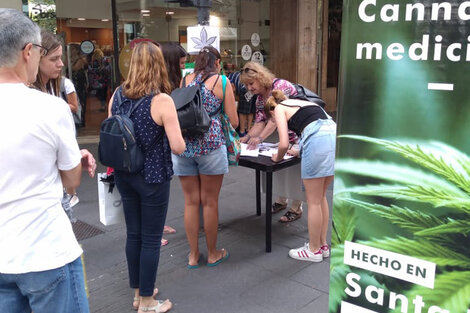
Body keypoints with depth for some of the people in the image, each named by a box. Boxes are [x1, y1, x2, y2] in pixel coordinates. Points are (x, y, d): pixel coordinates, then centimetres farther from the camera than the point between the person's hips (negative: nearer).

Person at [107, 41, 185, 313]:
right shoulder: (162, 100, -17)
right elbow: (178, 147, -18)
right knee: (151, 239, 7)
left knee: (134, 234, 18)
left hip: (124, 175, 6)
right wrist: (170, 131, 2)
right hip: (153, 177, -6)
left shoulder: (117, 95, 0)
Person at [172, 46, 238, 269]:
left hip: (183, 144, 4)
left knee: (191, 202, 12)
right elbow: (234, 121, 3)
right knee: (210, 202, 8)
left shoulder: (184, 80, 13)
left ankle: (193, 255, 23)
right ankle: (212, 254, 23)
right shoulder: (221, 81, 3)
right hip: (210, 143, -3)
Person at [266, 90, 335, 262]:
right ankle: (323, 244, 31)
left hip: (318, 140, -8)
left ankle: (314, 250, 19)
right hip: (335, 134, 8)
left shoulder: (279, 108, 14)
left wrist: (277, 158, 23)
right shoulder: (303, 102, 34)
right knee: (321, 198, 20)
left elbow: (284, 144, 2)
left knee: (313, 201, 6)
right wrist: (299, 151, 46)